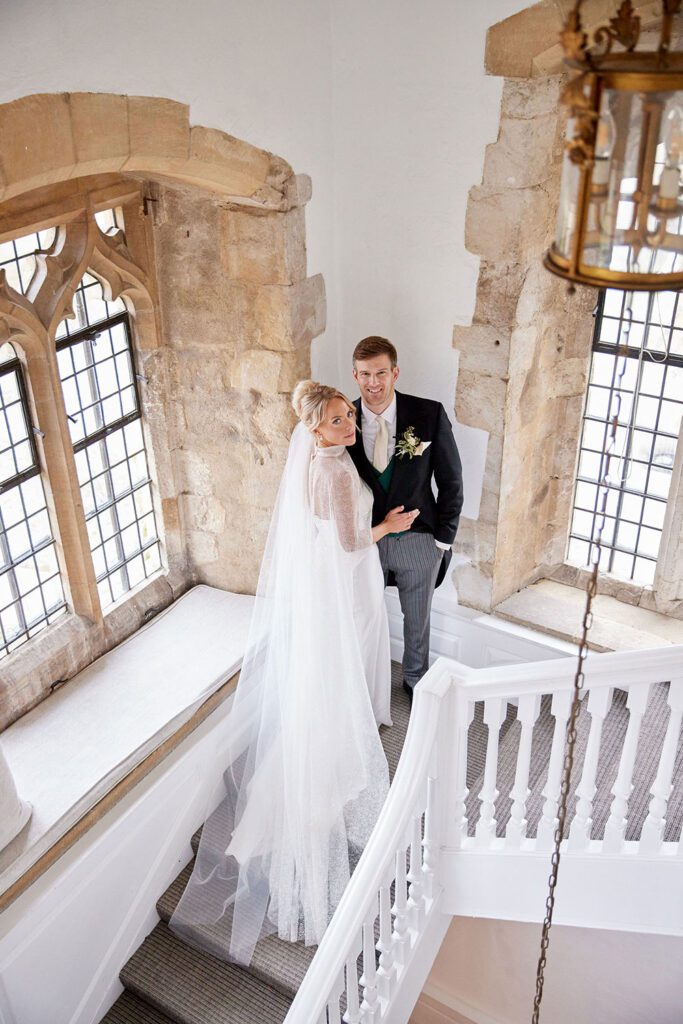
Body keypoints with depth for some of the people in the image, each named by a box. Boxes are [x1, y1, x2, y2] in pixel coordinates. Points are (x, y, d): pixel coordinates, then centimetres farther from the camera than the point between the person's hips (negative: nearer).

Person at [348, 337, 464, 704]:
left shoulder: (430, 414, -16)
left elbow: (451, 482, -7)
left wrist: (443, 539, -6)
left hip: (419, 541, 0)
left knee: (417, 619, 20)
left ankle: (415, 679, 46)